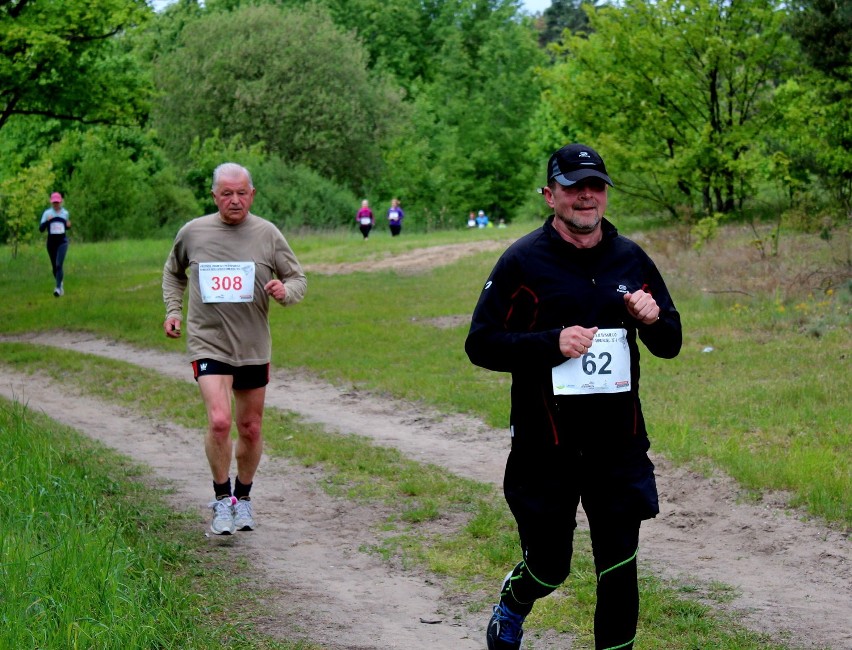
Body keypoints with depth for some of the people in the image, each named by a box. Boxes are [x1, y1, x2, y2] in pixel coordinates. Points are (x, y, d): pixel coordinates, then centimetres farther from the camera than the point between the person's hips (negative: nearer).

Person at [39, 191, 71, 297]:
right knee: (54, 266, 11)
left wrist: (68, 225, -3)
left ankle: (58, 288, -20)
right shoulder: (47, 213, -2)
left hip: (62, 241, -1)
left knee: (59, 265, -17)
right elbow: (41, 229, -6)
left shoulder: (65, 213, 5)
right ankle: (60, 284, 35)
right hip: (51, 242, 1)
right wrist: (47, 221, -23)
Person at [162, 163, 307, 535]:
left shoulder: (267, 235, -1)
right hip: (208, 343, -2)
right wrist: (173, 310, 6)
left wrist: (285, 291, -17)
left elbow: (298, 279, 6)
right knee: (219, 421, -19)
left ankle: (243, 498, 32)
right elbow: (173, 272, 19)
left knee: (250, 429, 11)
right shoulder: (192, 233, -1)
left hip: (253, 348, 2)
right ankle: (222, 498, -1)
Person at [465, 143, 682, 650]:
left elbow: (670, 345, 15)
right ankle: (512, 606, 42)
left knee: (619, 565, 3)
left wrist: (654, 320, -9)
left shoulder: (631, 259, 7)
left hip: (619, 442, 3)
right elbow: (480, 343, -7)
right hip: (546, 446, -3)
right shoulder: (523, 261, -5)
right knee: (549, 565, 9)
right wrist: (552, 343, -20)